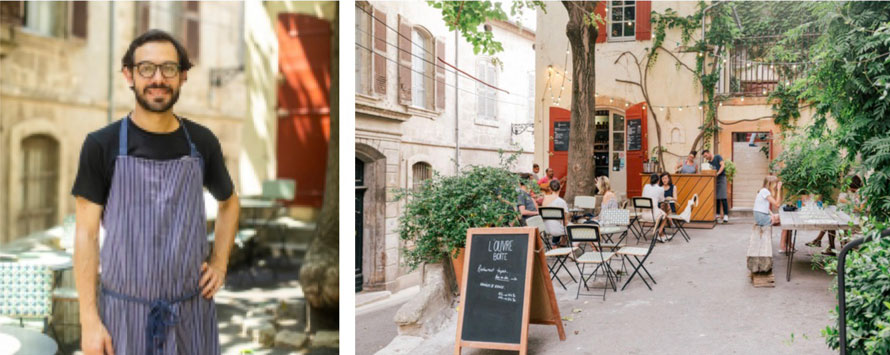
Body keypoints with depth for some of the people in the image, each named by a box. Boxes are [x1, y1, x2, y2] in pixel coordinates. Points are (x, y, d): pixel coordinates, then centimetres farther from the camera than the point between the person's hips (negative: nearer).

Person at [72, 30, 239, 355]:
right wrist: (89, 319, -8)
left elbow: (228, 202, 17)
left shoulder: (202, 142, 1)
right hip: (126, 311, -2)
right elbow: (86, 233, -4)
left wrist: (220, 262, 5)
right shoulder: (102, 145, -6)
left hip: (192, 310, 2)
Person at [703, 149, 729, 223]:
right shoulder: (709, 162, 18)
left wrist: (718, 173, -24)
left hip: (721, 178, -6)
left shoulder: (717, 157, 1)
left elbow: (723, 165, -12)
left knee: (723, 198, -11)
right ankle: (717, 215, 7)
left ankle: (726, 216, -12)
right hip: (713, 180, 6)